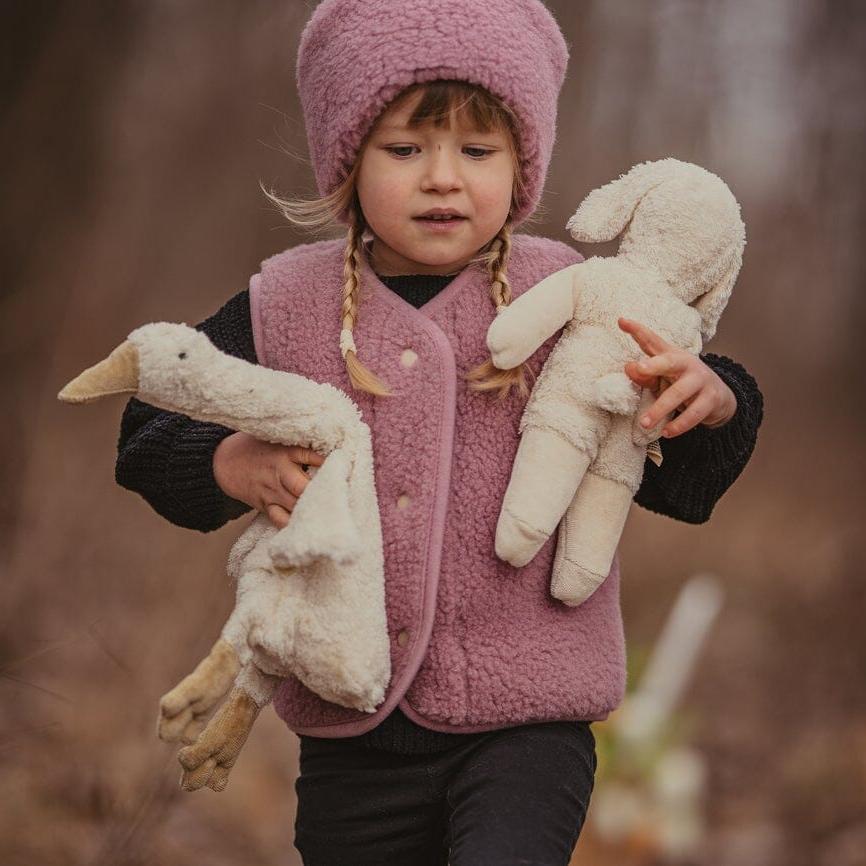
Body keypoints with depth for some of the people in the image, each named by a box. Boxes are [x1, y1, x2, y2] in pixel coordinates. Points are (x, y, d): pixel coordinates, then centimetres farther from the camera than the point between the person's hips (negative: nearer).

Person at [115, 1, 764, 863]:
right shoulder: (288, 309, 0)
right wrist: (230, 465, -11)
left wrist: (710, 403, -16)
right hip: (353, 739, 2)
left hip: (526, 724, -2)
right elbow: (151, 427, 10)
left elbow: (676, 482, 5)